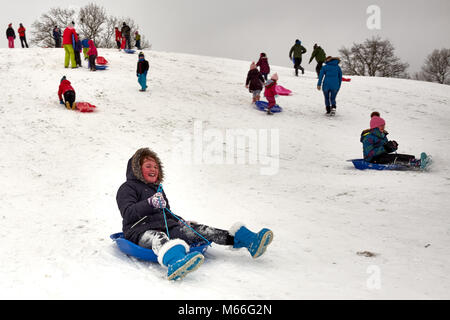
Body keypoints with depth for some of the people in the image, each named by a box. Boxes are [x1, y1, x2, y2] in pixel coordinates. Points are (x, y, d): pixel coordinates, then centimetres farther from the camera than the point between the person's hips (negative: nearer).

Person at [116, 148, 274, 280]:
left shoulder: (158, 189, 29)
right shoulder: (127, 188, 4)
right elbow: (128, 213, -12)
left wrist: (180, 221, 14)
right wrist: (150, 204, -28)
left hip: (165, 227, 6)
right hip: (141, 231, -6)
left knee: (197, 230, -14)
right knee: (159, 238, -41)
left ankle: (249, 241, -28)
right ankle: (175, 262, -79)